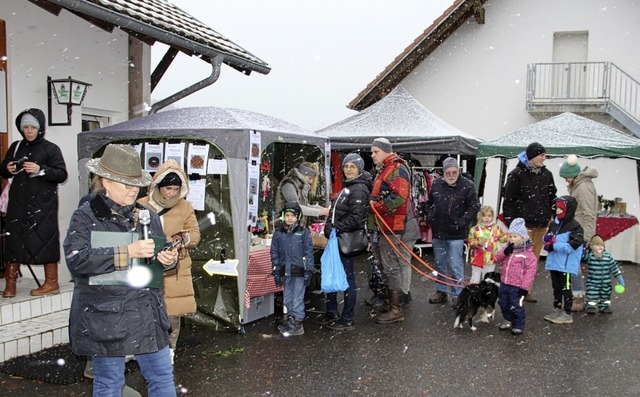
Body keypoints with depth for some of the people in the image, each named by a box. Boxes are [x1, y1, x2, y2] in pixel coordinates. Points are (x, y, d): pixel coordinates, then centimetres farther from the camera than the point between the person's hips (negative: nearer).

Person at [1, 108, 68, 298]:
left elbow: (62, 175, -9)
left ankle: (51, 283, 7)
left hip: (42, 203, -5)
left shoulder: (51, 149, -2)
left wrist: (41, 170, -21)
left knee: (44, 239, -3)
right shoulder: (16, 147, 12)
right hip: (18, 201, 5)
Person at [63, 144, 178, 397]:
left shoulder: (147, 216, 8)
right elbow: (76, 260, -21)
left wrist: (169, 260, -6)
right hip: (104, 317, -4)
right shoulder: (85, 217, -6)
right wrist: (128, 252, -24)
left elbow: (160, 255, 19)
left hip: (147, 314, 4)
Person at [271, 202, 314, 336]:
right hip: (285, 271, 4)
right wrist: (276, 271, 6)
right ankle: (290, 318, 25)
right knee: (287, 299, 13)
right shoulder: (278, 233, 6)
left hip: (299, 271, -4)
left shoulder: (304, 233, -2)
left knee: (298, 298, 0)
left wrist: (309, 271, -6)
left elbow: (309, 253, -2)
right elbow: (274, 253, 9)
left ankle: (297, 323, 7)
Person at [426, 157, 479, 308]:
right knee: (440, 264, 16)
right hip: (438, 233, 5)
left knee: (455, 266, -2)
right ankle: (441, 291, 30)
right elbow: (429, 203, 16)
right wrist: (430, 218, 6)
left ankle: (457, 295, 11)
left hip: (456, 234, -5)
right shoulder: (436, 184, 1)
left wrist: (462, 223, -12)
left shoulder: (467, 185, -10)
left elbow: (474, 207, -7)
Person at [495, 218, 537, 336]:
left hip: (517, 286, -6)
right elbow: (498, 259, 3)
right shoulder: (507, 248, 6)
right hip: (504, 283, 6)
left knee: (515, 307, 0)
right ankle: (508, 320, 40)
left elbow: (530, 271, -15)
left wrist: (525, 287, -18)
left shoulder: (528, 253, -14)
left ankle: (518, 325, 20)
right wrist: (505, 252, -18)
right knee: (504, 304, 19)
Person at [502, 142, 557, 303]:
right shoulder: (517, 174, -9)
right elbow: (508, 200, -8)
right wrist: (511, 223, -11)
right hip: (523, 224, -6)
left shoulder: (547, 174, 9)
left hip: (541, 225, 6)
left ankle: (527, 290, 23)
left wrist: (552, 217, 12)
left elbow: (552, 197, 20)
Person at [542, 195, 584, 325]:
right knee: (556, 287, 17)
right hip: (554, 262, 8)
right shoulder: (554, 224, 9)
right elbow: (547, 237, 20)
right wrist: (547, 238, -4)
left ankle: (567, 314, 10)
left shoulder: (575, 227, -14)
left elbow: (573, 245, -22)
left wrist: (554, 246, -23)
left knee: (565, 288, 0)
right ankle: (557, 310, 29)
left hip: (566, 265, -7)